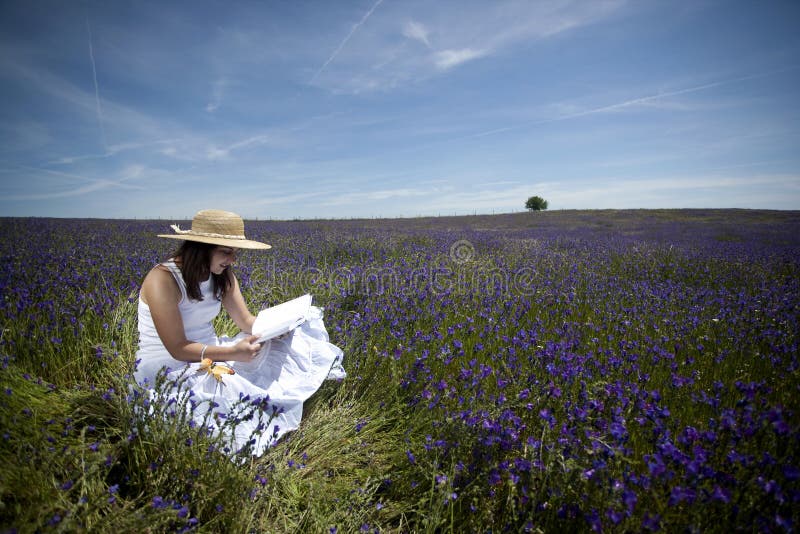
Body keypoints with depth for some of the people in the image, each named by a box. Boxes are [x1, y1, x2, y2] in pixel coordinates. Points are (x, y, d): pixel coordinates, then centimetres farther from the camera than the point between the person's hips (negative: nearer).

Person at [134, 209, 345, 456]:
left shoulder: (222, 276, 0)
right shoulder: (163, 280, -23)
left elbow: (247, 321, -2)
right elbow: (178, 348, -24)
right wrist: (231, 353, -35)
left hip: (211, 354, 7)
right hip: (167, 369, -7)